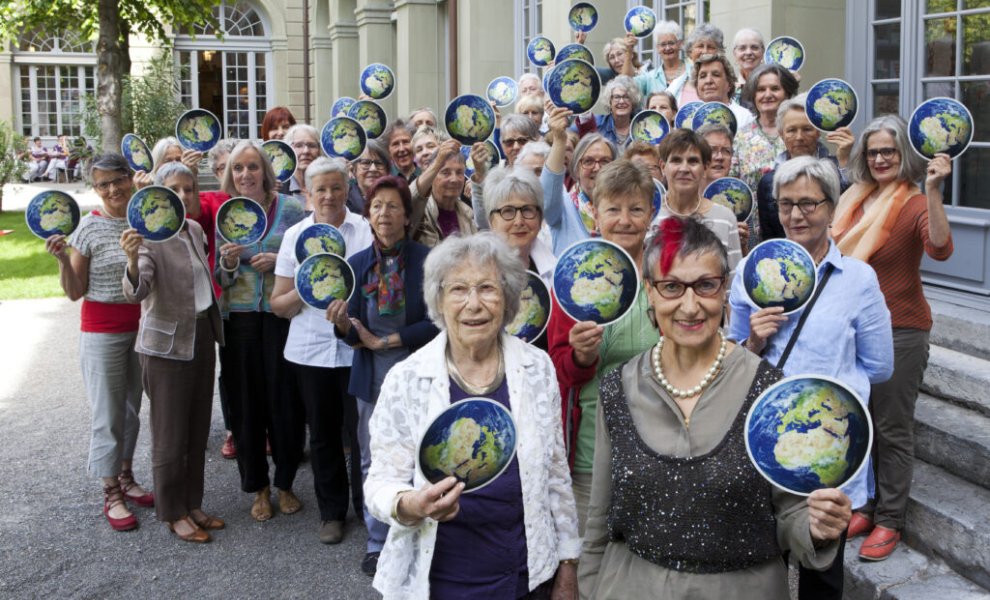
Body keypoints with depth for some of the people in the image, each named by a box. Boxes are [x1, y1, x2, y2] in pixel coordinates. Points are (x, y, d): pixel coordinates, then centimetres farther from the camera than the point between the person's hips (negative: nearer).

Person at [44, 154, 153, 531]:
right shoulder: (89, 229, -11)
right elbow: (75, 292, -10)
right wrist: (62, 260, -24)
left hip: (141, 326, 5)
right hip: (103, 331, -5)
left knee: (132, 408, 16)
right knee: (108, 414, 2)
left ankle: (126, 478, 30)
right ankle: (111, 495, 12)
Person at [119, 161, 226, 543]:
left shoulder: (195, 230, 5)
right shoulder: (148, 237, -17)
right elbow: (136, 292, -33)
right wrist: (133, 261, -50)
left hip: (202, 338, 7)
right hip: (167, 345, -7)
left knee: (198, 429, 14)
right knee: (171, 435, 3)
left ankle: (193, 504, 27)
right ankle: (173, 514, 17)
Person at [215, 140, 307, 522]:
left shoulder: (290, 208, -1)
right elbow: (220, 279, 10)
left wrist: (279, 261, -15)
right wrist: (228, 263, -12)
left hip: (282, 316, -2)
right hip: (239, 319, 2)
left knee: (285, 400, 3)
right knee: (246, 403, 6)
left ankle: (285, 484, 22)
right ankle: (259, 488, 21)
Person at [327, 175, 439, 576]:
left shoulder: (427, 260, -9)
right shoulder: (357, 263, 2)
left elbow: (435, 322, -13)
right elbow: (355, 334, 2)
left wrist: (386, 341, -14)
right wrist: (343, 324, -19)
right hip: (372, 377, 3)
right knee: (373, 462, 13)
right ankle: (378, 541, 28)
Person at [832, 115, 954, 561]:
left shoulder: (915, 204, -12)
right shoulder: (854, 201, 7)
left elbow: (940, 249, -32)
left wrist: (933, 190, -40)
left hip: (899, 331, -7)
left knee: (892, 430, 3)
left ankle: (889, 521, 16)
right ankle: (866, 506, 30)